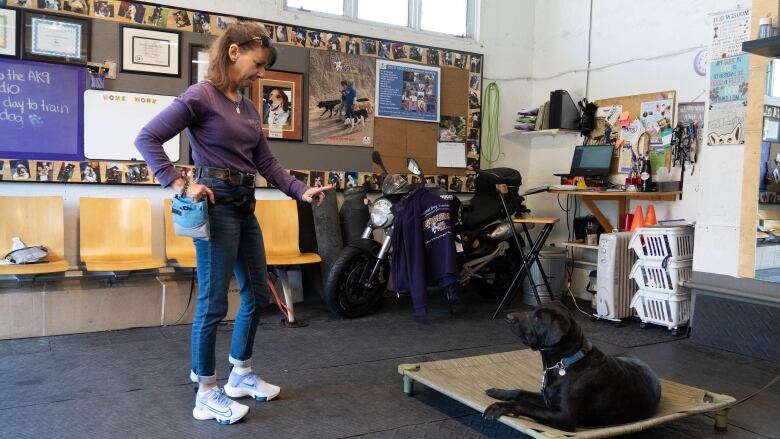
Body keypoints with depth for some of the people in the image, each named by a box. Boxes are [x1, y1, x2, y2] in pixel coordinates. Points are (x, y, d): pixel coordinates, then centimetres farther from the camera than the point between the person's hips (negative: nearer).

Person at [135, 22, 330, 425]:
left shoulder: (248, 107, 13)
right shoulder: (200, 96, -10)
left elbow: (266, 163, 13)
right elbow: (147, 139, -13)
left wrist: (302, 191, 2)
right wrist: (180, 185, -18)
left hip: (245, 206, 9)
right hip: (216, 205, -9)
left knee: (256, 294, 15)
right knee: (214, 302, -1)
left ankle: (241, 375, 33)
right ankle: (207, 395, 15)